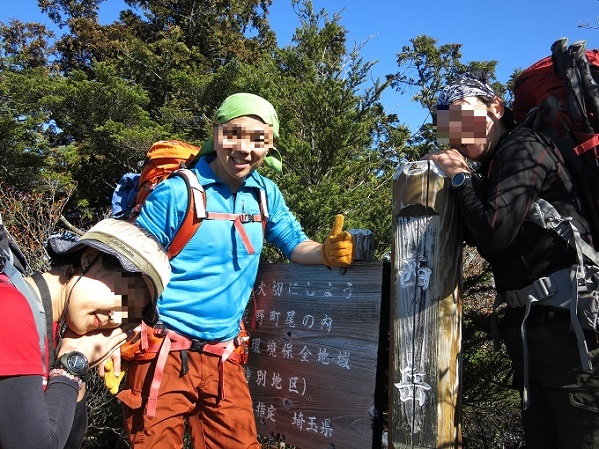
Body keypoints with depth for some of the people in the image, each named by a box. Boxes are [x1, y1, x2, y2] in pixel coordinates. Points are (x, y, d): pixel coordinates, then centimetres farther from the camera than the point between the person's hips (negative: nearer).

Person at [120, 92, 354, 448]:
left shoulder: (266, 194, 5)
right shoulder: (177, 192, -11)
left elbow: (296, 245, 12)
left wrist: (328, 252, -11)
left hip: (224, 357, 5)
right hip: (166, 352, -4)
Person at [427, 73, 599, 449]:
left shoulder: (523, 147, -11)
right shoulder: (492, 168, 16)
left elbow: (494, 231, -22)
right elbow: (478, 234, 19)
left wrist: (461, 178, -7)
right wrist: (460, 177, 8)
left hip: (565, 317, -10)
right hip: (529, 321, 10)